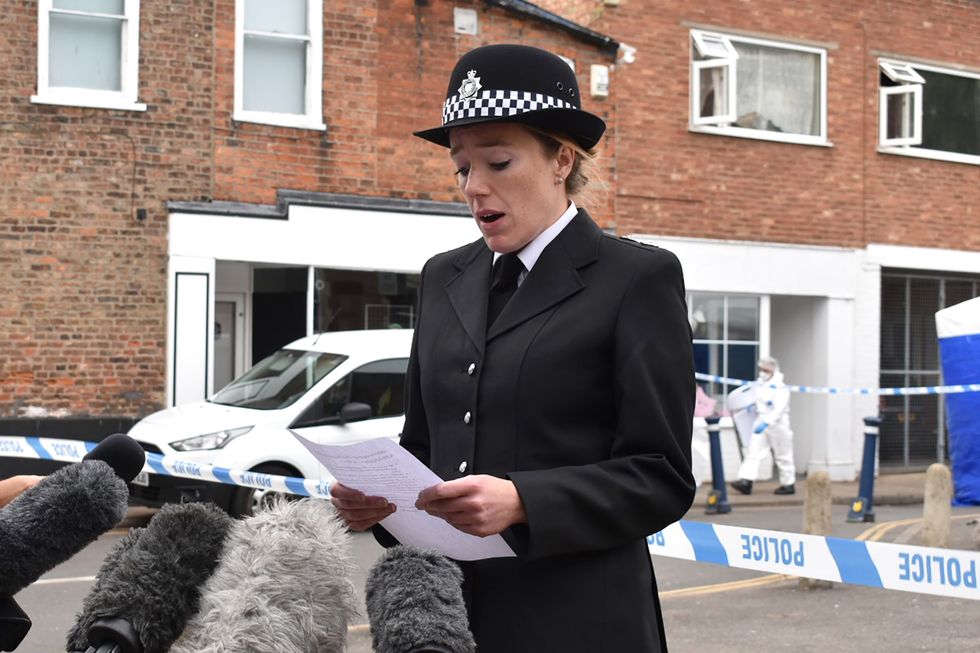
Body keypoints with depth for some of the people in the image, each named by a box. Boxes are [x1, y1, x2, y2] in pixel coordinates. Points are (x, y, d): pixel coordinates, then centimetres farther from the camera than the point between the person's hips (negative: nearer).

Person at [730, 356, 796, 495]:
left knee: (783, 456, 5)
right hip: (761, 423, 7)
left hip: (777, 425, -7)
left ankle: (789, 484, 17)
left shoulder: (780, 388, -16)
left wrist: (766, 423, -35)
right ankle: (746, 481, -12)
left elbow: (778, 409, -26)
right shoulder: (759, 384, 6)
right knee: (754, 451, -5)